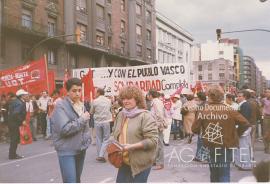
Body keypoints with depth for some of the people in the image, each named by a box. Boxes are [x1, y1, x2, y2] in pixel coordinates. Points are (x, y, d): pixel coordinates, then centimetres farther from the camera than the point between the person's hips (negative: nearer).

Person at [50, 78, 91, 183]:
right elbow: (64, 129, -24)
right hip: (67, 151, -7)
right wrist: (82, 119, -17)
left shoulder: (81, 105, 10)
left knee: (77, 179, 18)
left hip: (81, 149, 8)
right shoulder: (60, 106, -14)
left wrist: (87, 139, 7)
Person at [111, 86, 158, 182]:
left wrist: (132, 146, -23)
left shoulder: (145, 116, -14)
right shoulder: (121, 115, 8)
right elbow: (115, 133, 21)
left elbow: (152, 140, -19)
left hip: (140, 163, -6)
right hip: (124, 162, 7)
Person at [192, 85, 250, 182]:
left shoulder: (202, 111, -12)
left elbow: (195, 130, -8)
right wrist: (236, 133, 4)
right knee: (224, 173, 6)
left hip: (210, 146, 1)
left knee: (214, 171, 21)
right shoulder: (229, 110, -12)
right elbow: (245, 124, -12)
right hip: (226, 145, -1)